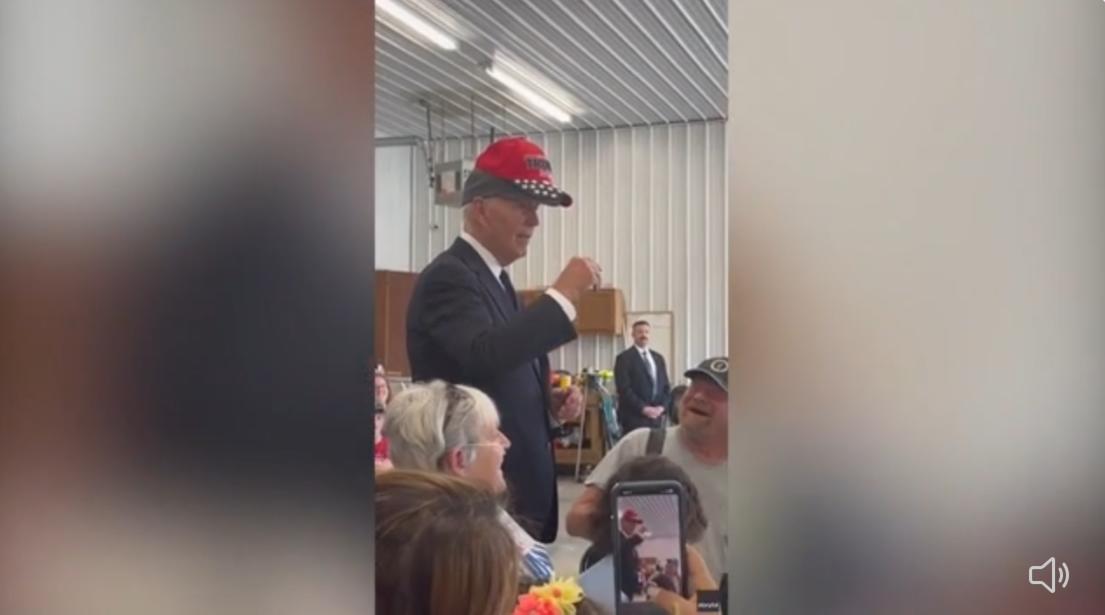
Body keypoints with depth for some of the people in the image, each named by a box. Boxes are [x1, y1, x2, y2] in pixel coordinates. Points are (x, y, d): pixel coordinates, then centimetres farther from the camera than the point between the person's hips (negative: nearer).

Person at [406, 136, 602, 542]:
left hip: (516, 491, 9)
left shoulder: (494, 278, 15)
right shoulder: (449, 276, -14)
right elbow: (484, 354, -34)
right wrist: (563, 294, -27)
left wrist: (550, 405, 4)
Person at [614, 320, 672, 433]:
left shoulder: (658, 358, 17)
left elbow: (666, 386, 16)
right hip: (634, 417, -6)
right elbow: (624, 389, -10)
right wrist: (643, 408, -15)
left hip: (656, 416, 6)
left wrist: (662, 407, -1)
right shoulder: (624, 358, -2)